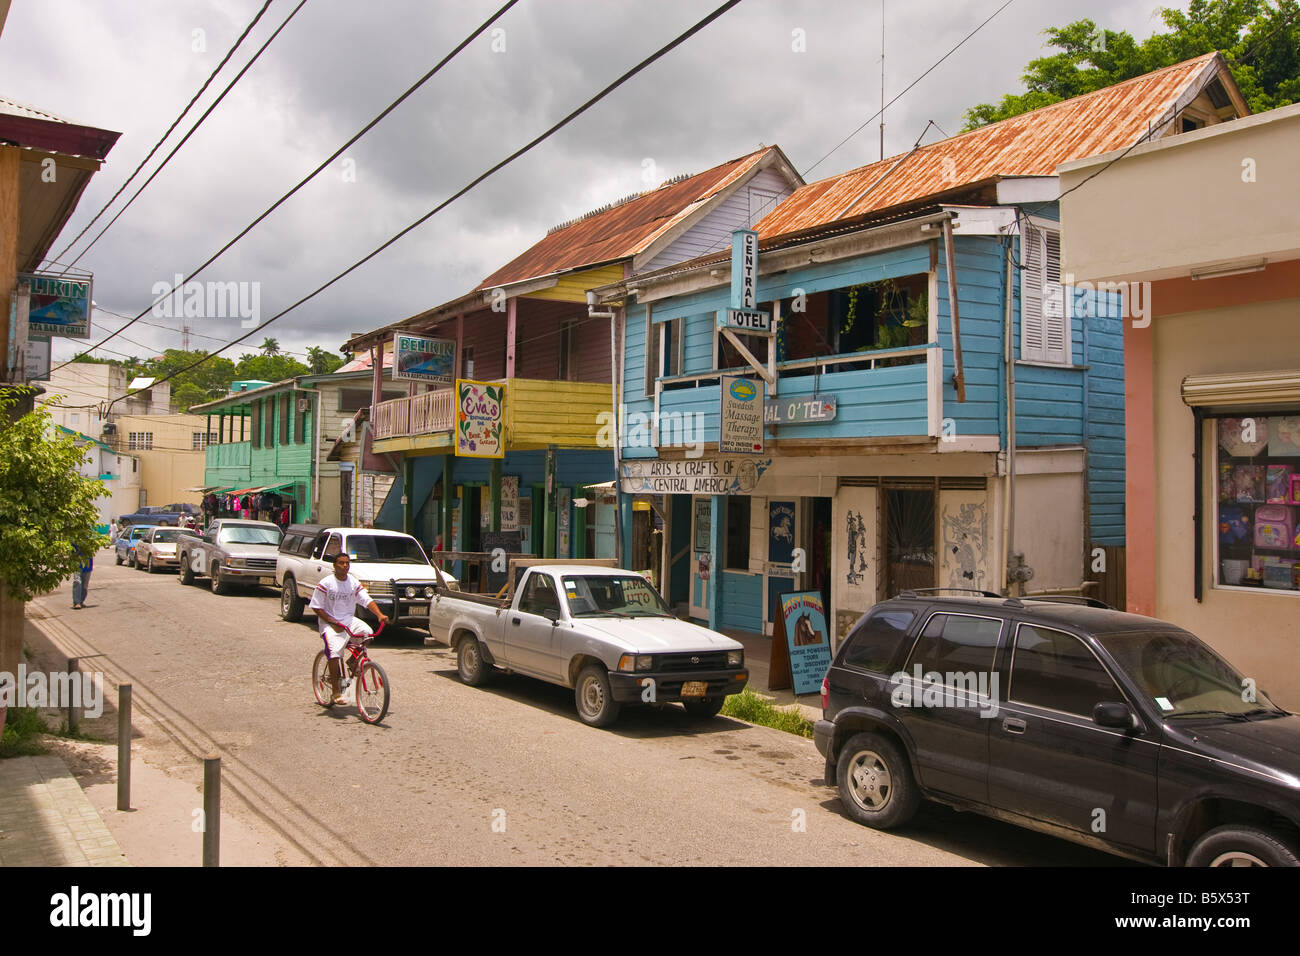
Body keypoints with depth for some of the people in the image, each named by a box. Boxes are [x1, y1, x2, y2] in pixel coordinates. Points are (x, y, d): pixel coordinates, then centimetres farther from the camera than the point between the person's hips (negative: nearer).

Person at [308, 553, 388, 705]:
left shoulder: (354, 583, 3)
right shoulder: (325, 584, -8)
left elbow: (367, 601, -3)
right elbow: (316, 607, -6)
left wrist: (380, 615, -21)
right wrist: (333, 622, -15)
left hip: (348, 619, 4)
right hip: (329, 622, -4)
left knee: (367, 632, -23)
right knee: (334, 652, -23)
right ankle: (336, 691, -11)